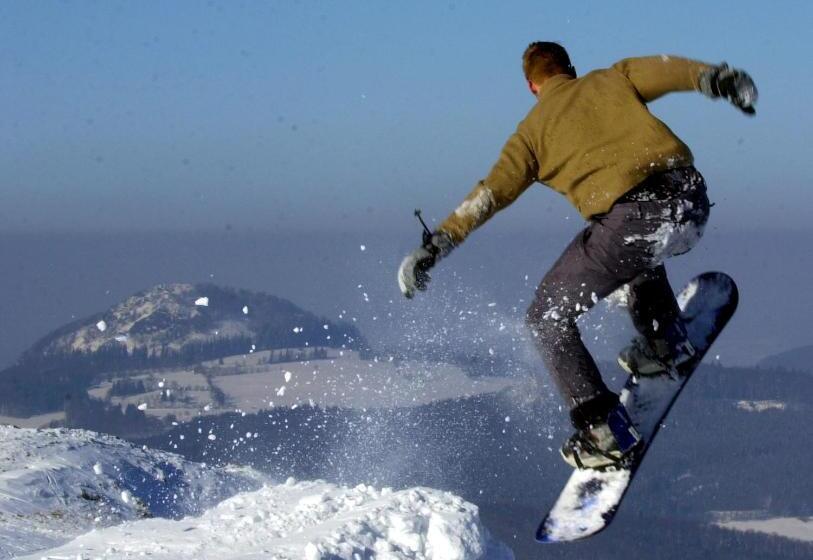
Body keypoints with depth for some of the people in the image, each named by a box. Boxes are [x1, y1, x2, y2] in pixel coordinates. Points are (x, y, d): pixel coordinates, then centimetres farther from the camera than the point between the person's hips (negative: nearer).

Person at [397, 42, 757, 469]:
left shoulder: (534, 129, 18)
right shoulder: (612, 79, 25)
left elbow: (491, 193, 9)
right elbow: (664, 70, 6)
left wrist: (436, 245, 9)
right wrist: (716, 79, -8)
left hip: (633, 217, -5)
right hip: (691, 203, 5)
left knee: (548, 319, 12)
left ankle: (604, 431, 2)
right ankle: (665, 341, 34)